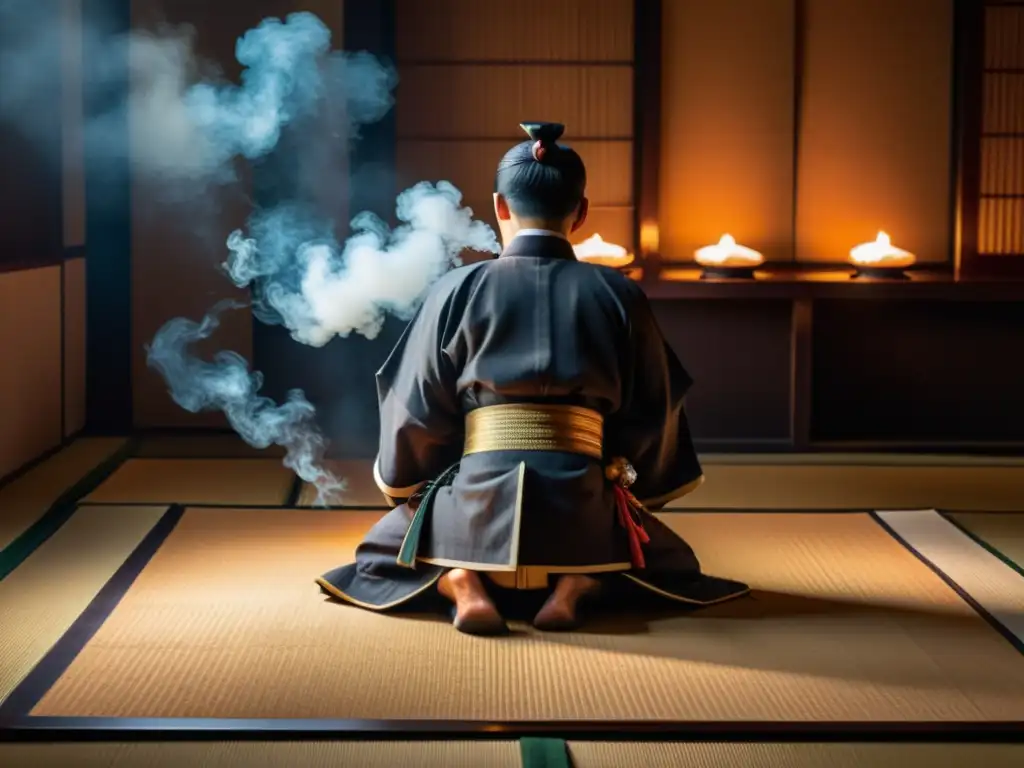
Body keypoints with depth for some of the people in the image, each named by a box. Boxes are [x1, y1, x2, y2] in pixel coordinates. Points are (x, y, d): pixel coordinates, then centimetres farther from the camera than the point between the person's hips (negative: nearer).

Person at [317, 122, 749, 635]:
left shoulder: (458, 289, 1)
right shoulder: (618, 295, 3)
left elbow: (415, 411, 4)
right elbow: (653, 414, 9)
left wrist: (408, 490, 24)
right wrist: (631, 489, 27)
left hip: (478, 504, 0)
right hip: (581, 511, 1)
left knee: (389, 539, 32)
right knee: (666, 556, 32)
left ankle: (461, 583, -4)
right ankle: (576, 585, -2)